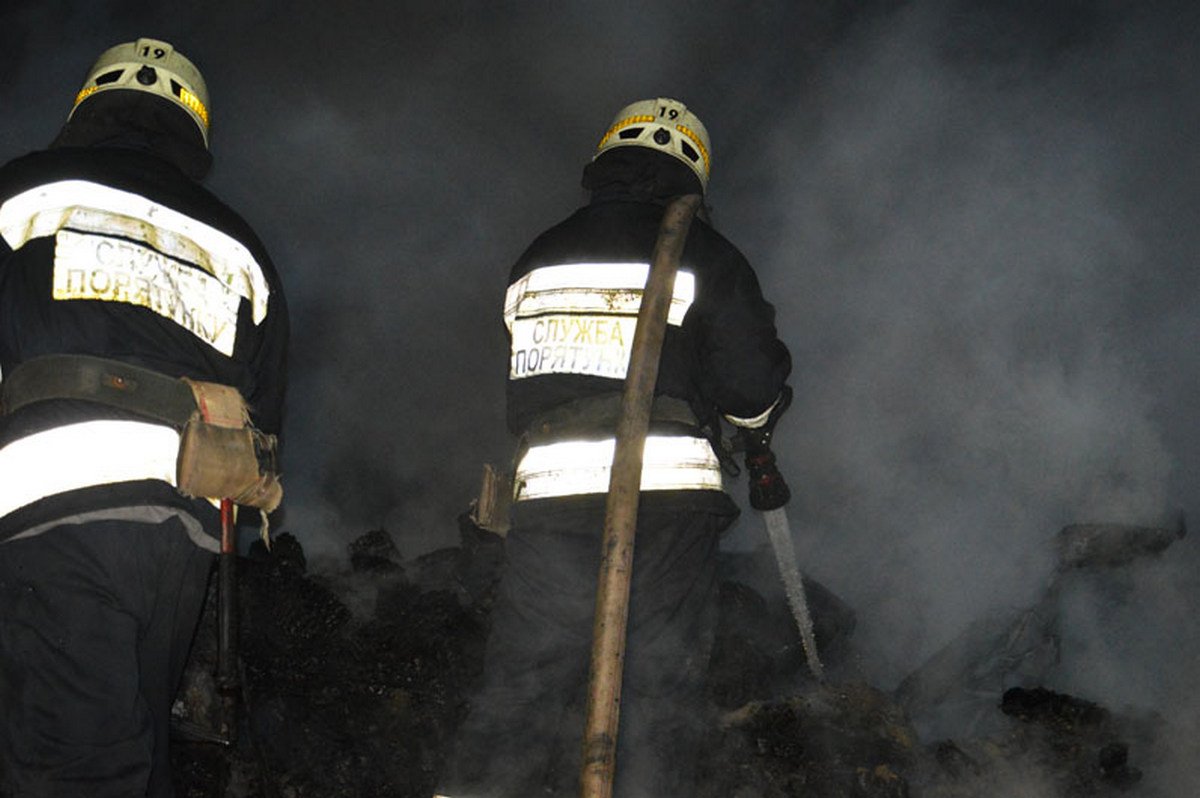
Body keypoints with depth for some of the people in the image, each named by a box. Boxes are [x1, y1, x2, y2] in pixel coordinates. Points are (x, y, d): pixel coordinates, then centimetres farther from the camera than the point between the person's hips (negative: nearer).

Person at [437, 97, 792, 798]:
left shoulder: (537, 258, 16)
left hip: (549, 496, 3)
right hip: (668, 496, -3)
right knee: (659, 696, 1)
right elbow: (755, 387, -1)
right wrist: (759, 411, 21)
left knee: (519, 692, 3)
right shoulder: (703, 254, 3)